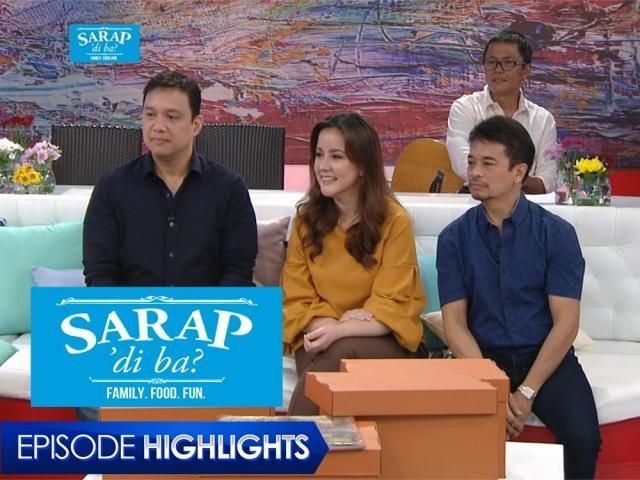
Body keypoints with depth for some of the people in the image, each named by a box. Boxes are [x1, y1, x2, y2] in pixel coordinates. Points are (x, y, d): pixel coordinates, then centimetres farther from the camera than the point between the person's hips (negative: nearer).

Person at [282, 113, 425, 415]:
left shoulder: (394, 221, -5)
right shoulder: (307, 219, 7)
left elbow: (391, 310, -7)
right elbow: (295, 298, 5)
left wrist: (339, 332, -24)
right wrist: (324, 324, -17)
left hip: (381, 342, -2)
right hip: (320, 338, 2)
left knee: (341, 353, -35)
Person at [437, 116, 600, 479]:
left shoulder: (557, 233, -3)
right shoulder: (455, 238, 2)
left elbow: (565, 322, -7)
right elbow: (455, 323, -3)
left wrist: (526, 393, -17)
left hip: (546, 356, 0)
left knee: (582, 437, -26)